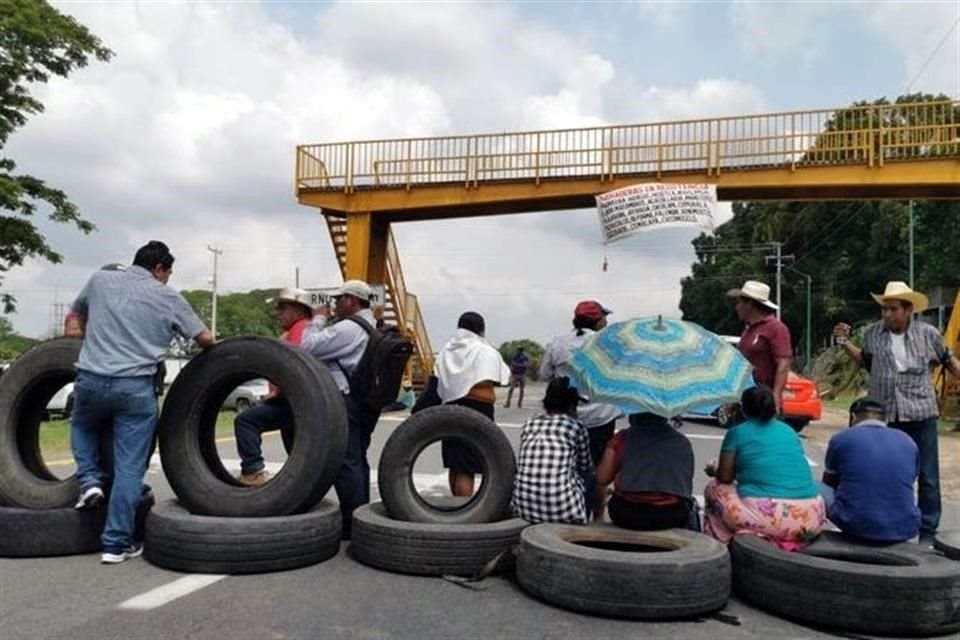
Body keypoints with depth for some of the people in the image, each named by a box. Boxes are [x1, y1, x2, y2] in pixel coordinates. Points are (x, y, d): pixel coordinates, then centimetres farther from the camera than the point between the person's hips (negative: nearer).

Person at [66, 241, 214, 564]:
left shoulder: (100, 280, 13)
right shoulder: (168, 297, 5)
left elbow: (76, 320, 28)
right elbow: (205, 339, 9)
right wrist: (214, 350, 31)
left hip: (91, 379, 3)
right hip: (135, 387, -3)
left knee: (82, 426, 36)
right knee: (129, 468, 4)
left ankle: (90, 481, 17)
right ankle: (116, 543, 7)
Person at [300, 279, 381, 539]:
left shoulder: (349, 328, -16)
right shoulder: (373, 328, 17)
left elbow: (309, 347, -18)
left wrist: (318, 319, -5)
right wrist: (327, 321, 11)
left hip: (345, 401, -10)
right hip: (365, 402, 10)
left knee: (345, 462, -7)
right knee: (358, 460, 14)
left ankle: (352, 523, -5)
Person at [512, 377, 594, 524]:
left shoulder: (529, 424, 11)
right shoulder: (576, 427, 1)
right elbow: (586, 469, 15)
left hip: (524, 509, 4)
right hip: (562, 511, -4)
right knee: (590, 480, 24)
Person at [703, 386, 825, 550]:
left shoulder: (737, 432, 7)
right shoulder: (789, 431, 20)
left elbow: (725, 477, 7)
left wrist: (713, 470, 30)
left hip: (765, 517, -4)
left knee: (715, 489, 21)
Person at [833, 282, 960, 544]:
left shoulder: (928, 334, -4)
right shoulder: (873, 333, -1)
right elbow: (866, 361, 16)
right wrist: (846, 343, 4)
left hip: (921, 413, -1)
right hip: (885, 415, 2)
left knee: (927, 476, 6)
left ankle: (928, 531, 17)